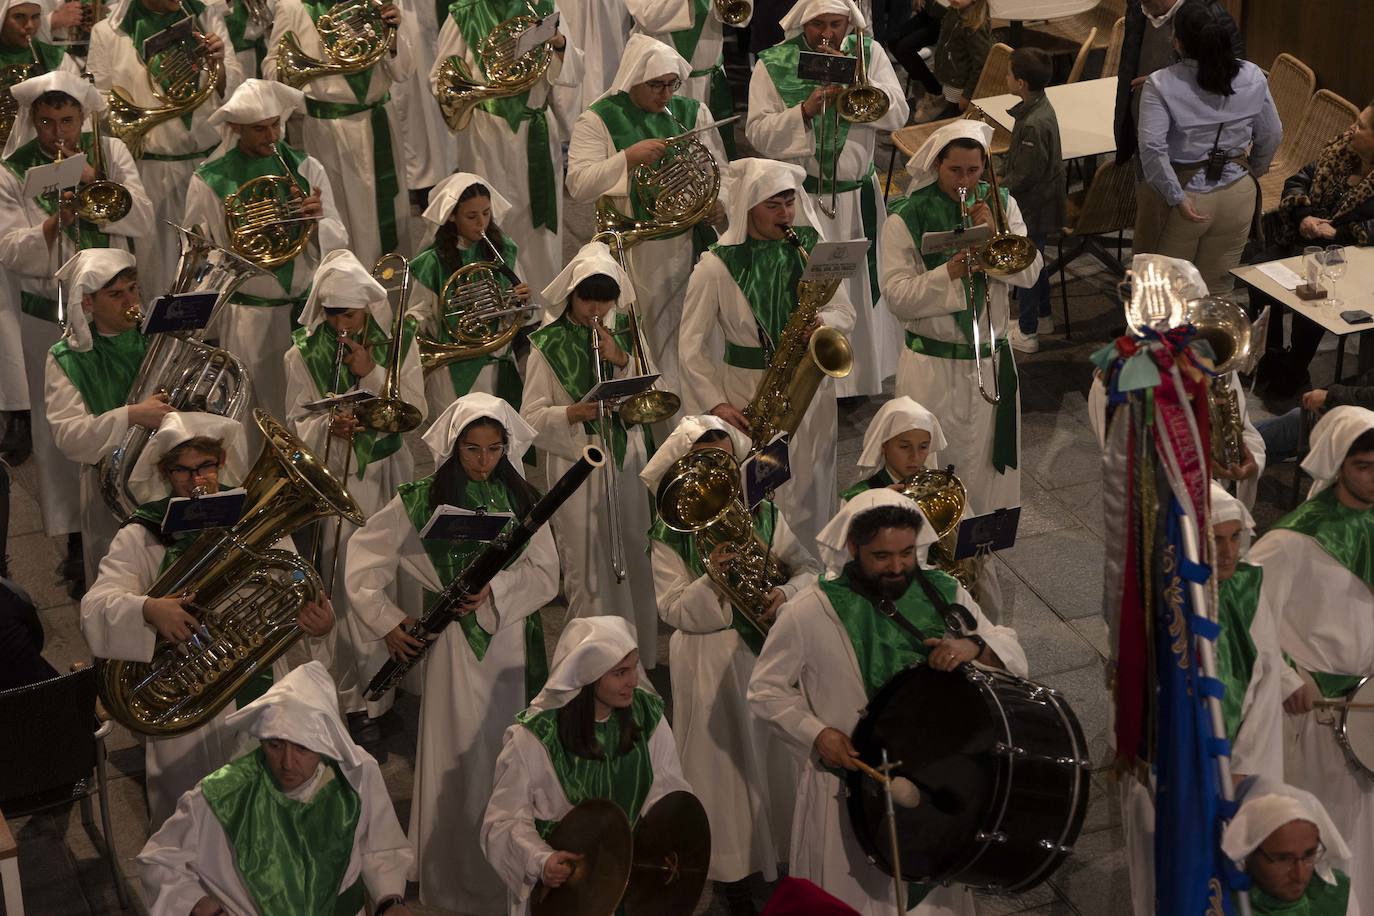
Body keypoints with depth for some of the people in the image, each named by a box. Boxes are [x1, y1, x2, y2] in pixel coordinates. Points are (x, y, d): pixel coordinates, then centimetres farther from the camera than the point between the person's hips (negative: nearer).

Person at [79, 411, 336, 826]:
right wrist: (146, 610, -32)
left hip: (268, 687, 2)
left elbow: (298, 601, 9)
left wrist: (318, 624, -15)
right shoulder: (140, 538, 2)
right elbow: (97, 609, -11)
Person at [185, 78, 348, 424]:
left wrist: (317, 221, -19)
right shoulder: (209, 181, -2)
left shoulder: (306, 168, 5)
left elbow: (338, 242, 2)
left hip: (309, 308, 2)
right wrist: (233, 256, -17)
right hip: (249, 316, -2)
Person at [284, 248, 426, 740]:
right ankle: (362, 700, 0)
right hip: (335, 479, -1)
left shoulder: (398, 344, 0)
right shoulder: (304, 354, -1)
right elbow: (297, 423, -1)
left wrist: (372, 374, -16)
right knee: (351, 589, -6)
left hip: (389, 473, 1)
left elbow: (416, 412, -5)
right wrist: (329, 425, -22)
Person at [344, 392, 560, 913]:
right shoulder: (423, 500, 0)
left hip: (514, 641, 2)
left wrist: (494, 588, -16)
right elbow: (362, 562, 4)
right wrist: (386, 622, -4)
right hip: (457, 643, -2)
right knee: (462, 757, 0)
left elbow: (545, 575, 0)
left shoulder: (520, 499, 7)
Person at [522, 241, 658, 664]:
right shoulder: (548, 345, 1)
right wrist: (572, 413, -20)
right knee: (588, 572, -4)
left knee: (634, 566, 7)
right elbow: (531, 418, -3)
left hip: (628, 461, 3)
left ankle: (640, 659, 19)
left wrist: (622, 361, -9)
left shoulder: (623, 336, 10)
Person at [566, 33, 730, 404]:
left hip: (690, 244, 3)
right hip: (633, 249, -3)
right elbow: (578, 186, -13)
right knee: (644, 346, 2)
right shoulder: (599, 120, -3)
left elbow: (719, 172, 14)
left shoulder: (692, 111, 9)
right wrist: (628, 157, -23)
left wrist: (720, 202, -7)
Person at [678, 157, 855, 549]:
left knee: (809, 502, 10)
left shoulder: (811, 248, 3)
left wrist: (821, 322, -17)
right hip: (746, 391, -3)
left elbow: (846, 314, 7)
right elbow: (690, 347, -7)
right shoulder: (717, 265, -9)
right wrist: (716, 405, -17)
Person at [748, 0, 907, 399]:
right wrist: (805, 110, -24)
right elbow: (758, 134, -10)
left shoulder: (869, 53, 3)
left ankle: (861, 375, 30)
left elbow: (897, 114, -5)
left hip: (857, 193, 3)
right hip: (797, 195, -3)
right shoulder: (773, 65, -4)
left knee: (862, 286, 13)